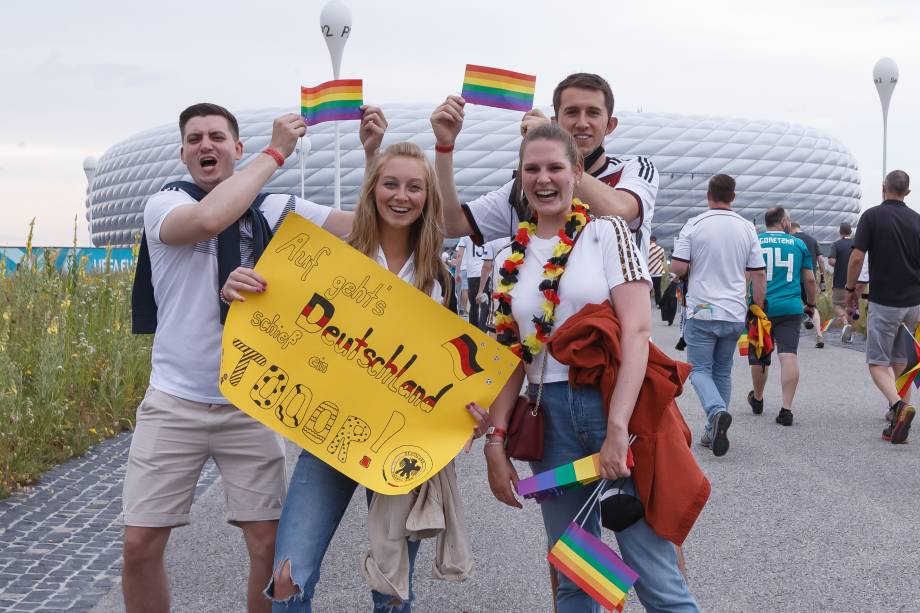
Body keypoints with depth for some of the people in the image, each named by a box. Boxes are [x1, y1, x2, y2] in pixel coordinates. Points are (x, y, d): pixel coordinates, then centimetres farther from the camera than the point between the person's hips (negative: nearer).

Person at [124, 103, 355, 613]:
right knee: (140, 545, -1)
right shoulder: (164, 205, -3)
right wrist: (276, 152, -20)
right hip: (173, 402, -1)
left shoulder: (276, 210, 3)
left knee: (268, 543, -2)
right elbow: (209, 219, -27)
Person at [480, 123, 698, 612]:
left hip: (615, 406, -4)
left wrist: (617, 426, -21)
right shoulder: (513, 258, 11)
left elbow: (637, 331, -12)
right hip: (550, 418, 4)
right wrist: (495, 440, 0)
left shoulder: (606, 233, -2)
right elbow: (511, 355, 11)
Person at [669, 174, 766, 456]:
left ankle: (717, 411, -25)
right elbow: (759, 274, 5)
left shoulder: (694, 225, -6)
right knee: (722, 372, 13)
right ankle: (713, 432, 14)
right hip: (734, 314, 3)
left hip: (702, 311, -3)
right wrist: (758, 308, 14)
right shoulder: (747, 228, 3)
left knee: (700, 369, 3)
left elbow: (677, 267, -10)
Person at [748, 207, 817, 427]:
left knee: (759, 357, 14)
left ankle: (757, 400, 34)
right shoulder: (798, 244, 7)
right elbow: (810, 279, 10)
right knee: (789, 355, -7)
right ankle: (786, 408, -15)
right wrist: (811, 304, 23)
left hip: (760, 308, 1)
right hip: (791, 308, -1)